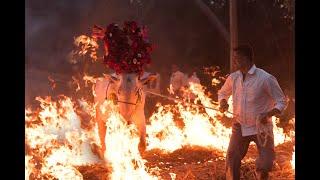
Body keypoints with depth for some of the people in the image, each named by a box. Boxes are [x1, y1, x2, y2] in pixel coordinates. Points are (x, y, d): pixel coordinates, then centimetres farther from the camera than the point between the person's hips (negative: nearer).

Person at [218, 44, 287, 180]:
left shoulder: (266, 78, -17)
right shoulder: (233, 77, -1)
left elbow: (281, 102, -10)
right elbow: (222, 92, 19)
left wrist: (268, 114, -28)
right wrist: (223, 102, -5)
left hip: (261, 128, -4)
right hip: (240, 127, 4)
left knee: (264, 166, 1)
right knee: (231, 165, 0)